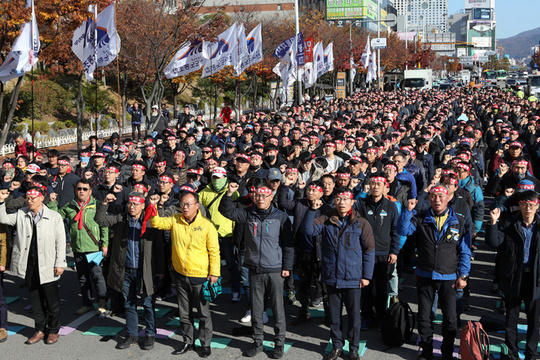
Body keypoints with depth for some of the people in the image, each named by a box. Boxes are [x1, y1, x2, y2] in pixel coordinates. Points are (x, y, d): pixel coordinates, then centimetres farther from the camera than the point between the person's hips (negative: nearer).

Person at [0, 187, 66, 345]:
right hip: (29, 265, 4)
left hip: (47, 266, -3)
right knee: (35, 300, 13)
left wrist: (60, 263, -8)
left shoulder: (54, 217, -4)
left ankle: (53, 330, 20)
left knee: (52, 300, 5)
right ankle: (40, 330, 25)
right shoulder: (21, 215, 8)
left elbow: (60, 242, -4)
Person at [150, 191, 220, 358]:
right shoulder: (175, 221, 1)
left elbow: (214, 250, -7)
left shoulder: (206, 225, -9)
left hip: (200, 275, -4)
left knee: (204, 312, 6)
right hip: (180, 275, 4)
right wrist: (153, 206, -17)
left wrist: (214, 272, -10)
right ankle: (188, 341, 30)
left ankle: (205, 344, 19)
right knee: (184, 312, 16)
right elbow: (156, 223, -1)